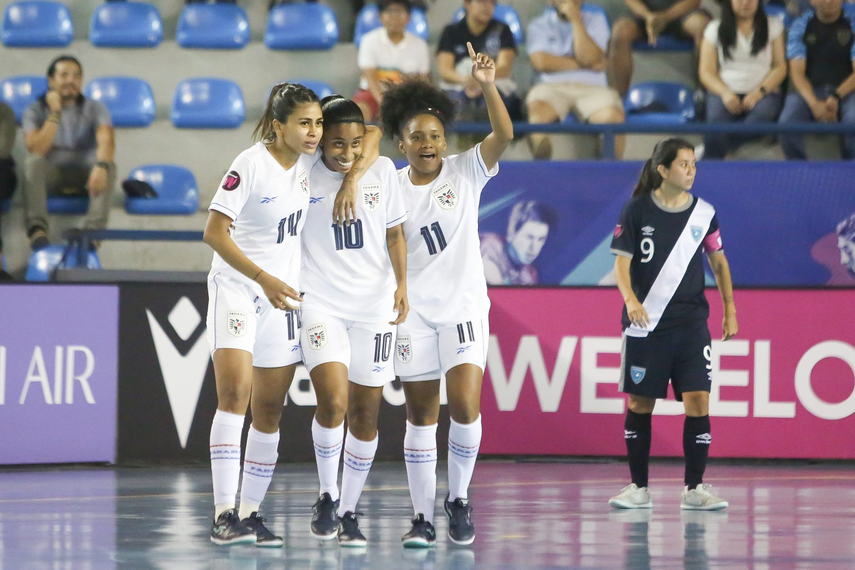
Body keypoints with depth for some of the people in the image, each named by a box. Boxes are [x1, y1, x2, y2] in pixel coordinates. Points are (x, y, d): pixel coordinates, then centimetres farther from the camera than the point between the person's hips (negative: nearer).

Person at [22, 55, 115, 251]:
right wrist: (55, 113, -20)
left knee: (109, 166, -32)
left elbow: (106, 141, -22)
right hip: (51, 176, 0)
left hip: (85, 176, 0)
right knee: (33, 162, -33)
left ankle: (94, 229, -48)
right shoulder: (35, 111, -2)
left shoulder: (95, 109, -1)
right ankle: (37, 228, -47)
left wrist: (101, 165, -44)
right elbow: (36, 150, -18)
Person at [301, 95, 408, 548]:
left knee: (365, 415, 4)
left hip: (374, 305, 3)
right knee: (333, 401, -20)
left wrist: (401, 285, -3)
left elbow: (394, 234, 10)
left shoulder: (382, 171, 3)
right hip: (319, 302, -2)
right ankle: (326, 497, -1)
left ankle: (349, 512, 18)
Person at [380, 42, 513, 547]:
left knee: (465, 406, -14)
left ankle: (459, 498, 7)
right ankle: (424, 518, 8)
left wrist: (488, 86, -29)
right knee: (421, 415, 2)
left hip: (464, 306, -1)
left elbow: (504, 135, -17)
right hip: (413, 311, 1)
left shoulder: (466, 173, -2)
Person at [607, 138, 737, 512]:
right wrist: (630, 299, -22)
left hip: (691, 324, 1)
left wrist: (729, 309, 8)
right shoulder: (637, 210, -3)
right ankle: (639, 488, 13)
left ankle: (694, 489, 0)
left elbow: (719, 262, 14)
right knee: (639, 404, 3)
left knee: (698, 401, -8)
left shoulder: (703, 213, 4)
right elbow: (621, 263, -4)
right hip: (645, 325, -1)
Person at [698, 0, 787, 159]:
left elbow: (781, 67, 7)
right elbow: (706, 72, 8)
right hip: (726, 91, 0)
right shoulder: (715, 29, 14)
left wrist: (760, 92, -11)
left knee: (763, 113, -37)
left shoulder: (773, 26, 15)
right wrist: (725, 93, -13)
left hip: (764, 92, 0)